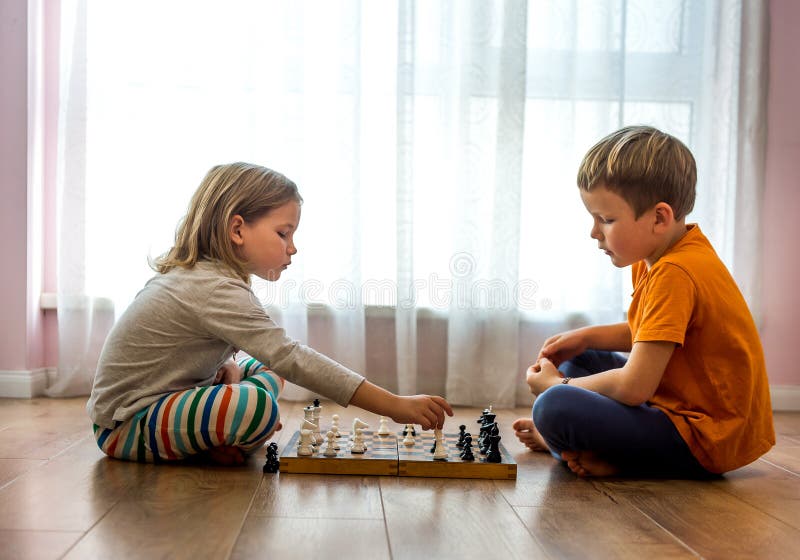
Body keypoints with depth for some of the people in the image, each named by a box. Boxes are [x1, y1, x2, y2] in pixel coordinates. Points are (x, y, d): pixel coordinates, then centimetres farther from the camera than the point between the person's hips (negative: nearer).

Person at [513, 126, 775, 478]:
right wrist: (586, 337, 7)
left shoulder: (675, 274, -25)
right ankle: (563, 440, 5)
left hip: (706, 442, -11)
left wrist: (560, 385, -10)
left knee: (554, 408, -30)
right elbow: (642, 334, 23)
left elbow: (633, 388, -27)